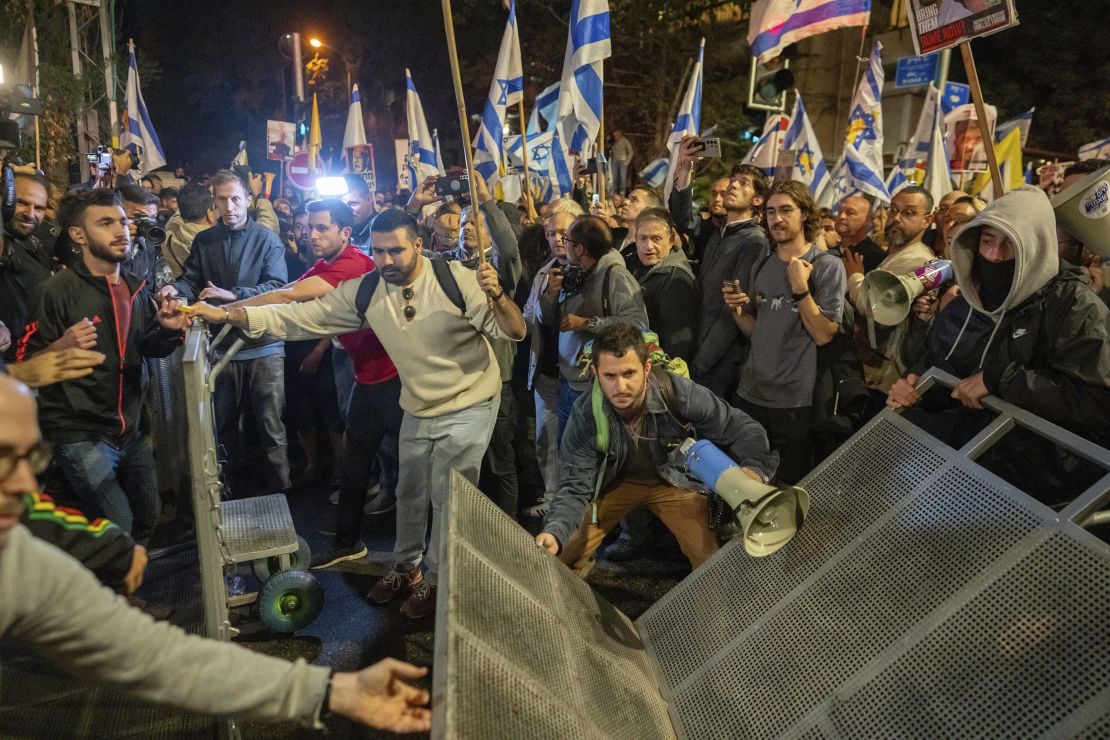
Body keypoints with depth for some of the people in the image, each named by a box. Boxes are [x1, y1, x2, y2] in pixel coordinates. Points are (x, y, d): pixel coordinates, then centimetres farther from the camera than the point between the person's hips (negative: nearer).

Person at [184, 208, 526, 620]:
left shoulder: (456, 280, -22)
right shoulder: (365, 292, -8)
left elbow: (515, 332, -22)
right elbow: (301, 317, -9)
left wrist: (496, 296, -43)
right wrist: (227, 315, -17)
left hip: (469, 406, -5)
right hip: (418, 410, 5)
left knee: (448, 497, 3)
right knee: (410, 493, 18)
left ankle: (435, 580, 25)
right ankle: (406, 567, 42)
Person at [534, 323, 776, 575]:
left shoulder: (680, 393, -30)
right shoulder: (585, 415, -27)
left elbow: (742, 428, -19)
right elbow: (576, 487, -25)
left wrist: (754, 466, -41)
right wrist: (554, 533, -44)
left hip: (675, 480, 0)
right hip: (614, 482, 0)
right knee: (563, 558, -7)